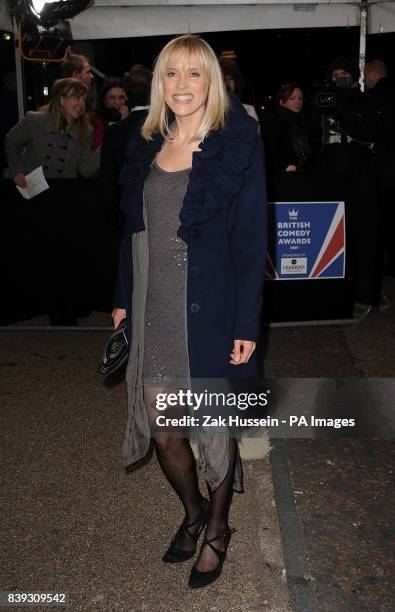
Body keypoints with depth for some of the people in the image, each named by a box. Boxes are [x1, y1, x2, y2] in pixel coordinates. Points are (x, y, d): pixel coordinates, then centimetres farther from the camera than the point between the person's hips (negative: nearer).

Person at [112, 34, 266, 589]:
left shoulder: (237, 146, -8)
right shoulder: (146, 147, 8)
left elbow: (252, 240, -11)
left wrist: (246, 325, -14)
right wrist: (124, 299, 12)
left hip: (209, 313, -4)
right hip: (154, 313, 5)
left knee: (215, 429, 10)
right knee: (163, 429, 12)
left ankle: (218, 528, 35)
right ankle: (192, 513, 40)